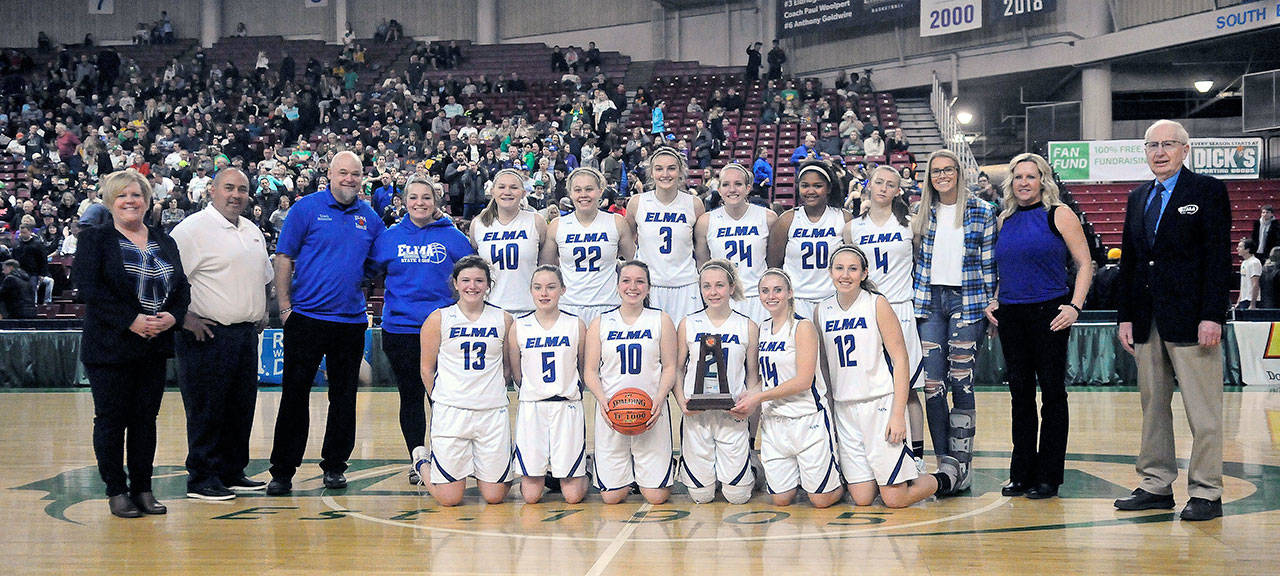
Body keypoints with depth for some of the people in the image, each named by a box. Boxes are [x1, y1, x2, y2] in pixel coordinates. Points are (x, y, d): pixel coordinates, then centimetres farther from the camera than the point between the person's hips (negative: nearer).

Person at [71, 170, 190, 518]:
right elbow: (88, 286, -13)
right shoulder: (95, 239, 0)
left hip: (155, 346, 4)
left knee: (146, 418, 7)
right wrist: (130, 319, -19)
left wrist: (173, 316, -10)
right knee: (112, 419, 1)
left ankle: (143, 489, 15)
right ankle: (116, 491, 11)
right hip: (110, 346, -4)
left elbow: (182, 286, 10)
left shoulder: (164, 242, 14)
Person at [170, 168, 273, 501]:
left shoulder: (253, 232, 16)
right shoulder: (193, 229, -9)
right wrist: (186, 318, -18)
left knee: (241, 407, 12)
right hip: (207, 334, -8)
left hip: (246, 333, 8)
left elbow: (263, 276, 30)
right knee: (206, 409, -3)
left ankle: (232, 473, 23)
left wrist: (261, 312, 19)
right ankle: (201, 479, 5)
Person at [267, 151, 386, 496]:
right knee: (295, 395, 0)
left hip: (351, 321, 3)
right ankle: (282, 470, 8)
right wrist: (284, 306, -8)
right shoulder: (306, 208, -2)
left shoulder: (370, 218, 8)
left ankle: (335, 466, 21)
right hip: (307, 317, -3)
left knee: (344, 396, 9)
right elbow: (284, 258, -3)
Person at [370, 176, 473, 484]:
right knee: (411, 397, 7)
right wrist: (398, 298, 4)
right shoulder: (389, 237, 6)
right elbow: (371, 271, 15)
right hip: (400, 329, 2)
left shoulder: (453, 237, 2)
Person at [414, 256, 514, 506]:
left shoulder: (503, 319, 4)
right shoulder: (439, 319, -1)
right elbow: (427, 369, 7)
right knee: (450, 498, -1)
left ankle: (481, 469, 35)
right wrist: (442, 401, 9)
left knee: (494, 496, 1)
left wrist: (490, 392, 9)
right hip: (450, 411, -2)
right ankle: (422, 461, 30)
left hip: (493, 411, 2)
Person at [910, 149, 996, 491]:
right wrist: (912, 300, 11)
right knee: (931, 383, -2)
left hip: (967, 300, -3)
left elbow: (990, 263, 3)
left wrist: (992, 305, 0)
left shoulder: (982, 212, 2)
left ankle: (961, 464, 0)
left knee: (961, 381, -6)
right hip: (929, 300, 3)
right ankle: (943, 461, 7)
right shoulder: (922, 214, 11)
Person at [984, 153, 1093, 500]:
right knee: (1020, 392, 8)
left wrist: (1075, 306, -14)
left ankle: (1049, 476, 7)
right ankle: (1022, 473, 16)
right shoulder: (1005, 220, 14)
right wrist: (992, 301, 10)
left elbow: (1084, 264, -4)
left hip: (1049, 313, -5)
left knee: (1052, 391, 0)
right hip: (1010, 315, 5)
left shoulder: (1059, 215, -1)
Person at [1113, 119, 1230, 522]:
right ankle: (1156, 485, 18)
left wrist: (1212, 315, -15)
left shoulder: (1208, 191, 0)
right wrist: (1125, 316, 10)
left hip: (1190, 317, -6)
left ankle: (1206, 493, 4)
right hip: (1148, 321, 6)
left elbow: (1218, 257, -7)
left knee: (1202, 410, -2)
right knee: (1153, 405, 10)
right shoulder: (1137, 198, 17)